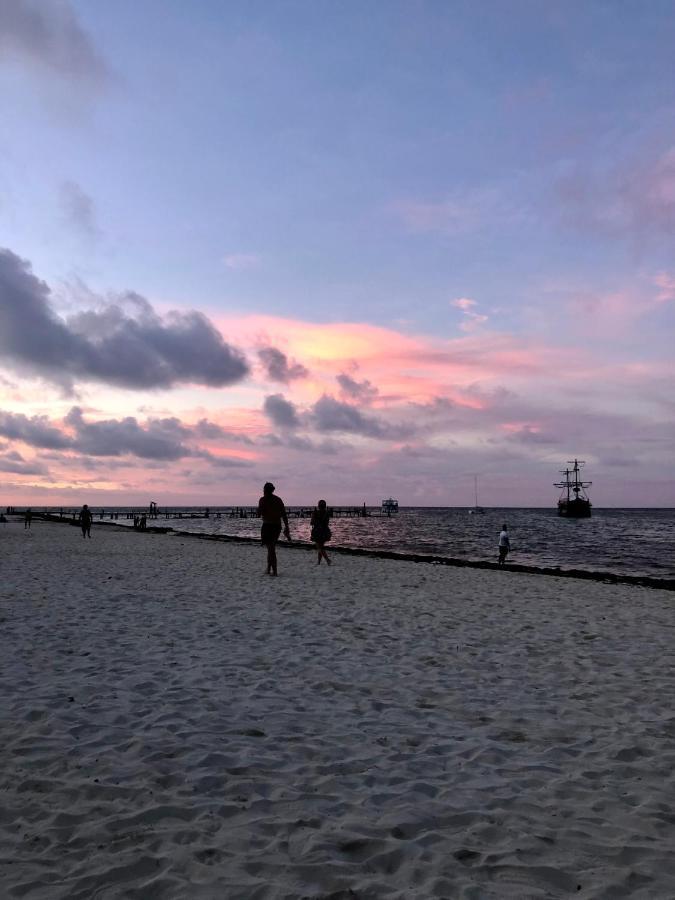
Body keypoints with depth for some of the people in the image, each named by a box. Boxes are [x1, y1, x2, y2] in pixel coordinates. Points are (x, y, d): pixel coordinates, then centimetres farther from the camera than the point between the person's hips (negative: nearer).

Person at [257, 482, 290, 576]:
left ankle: (274, 571, -9)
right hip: (277, 526, 5)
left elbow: (259, 513, -5)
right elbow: (284, 515, 4)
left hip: (267, 526, -5)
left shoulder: (263, 500, -5)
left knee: (271, 549, -4)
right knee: (271, 548, 19)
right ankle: (268, 569, 26)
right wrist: (286, 527, 7)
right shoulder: (278, 500, 8)